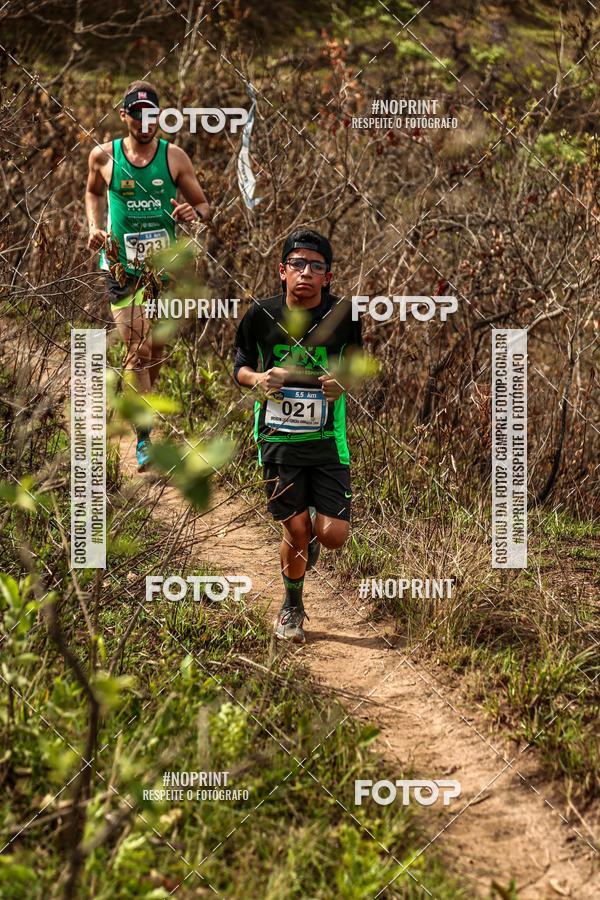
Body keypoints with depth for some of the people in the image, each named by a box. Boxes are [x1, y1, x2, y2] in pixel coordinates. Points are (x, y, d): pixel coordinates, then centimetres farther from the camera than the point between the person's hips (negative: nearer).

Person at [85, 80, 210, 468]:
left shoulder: (175, 157, -1)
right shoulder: (104, 156, 1)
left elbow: (205, 207, 6)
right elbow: (93, 192, 21)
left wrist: (194, 211, -17)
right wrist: (95, 227, 5)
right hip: (123, 265, -2)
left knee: (156, 350, 12)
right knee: (138, 349, -12)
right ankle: (143, 438, -8)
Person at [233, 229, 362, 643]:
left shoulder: (343, 315, -5)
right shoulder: (262, 315, -6)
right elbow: (240, 366, 8)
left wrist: (342, 383, -14)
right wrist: (258, 379, -15)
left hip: (328, 438, 1)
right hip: (279, 438, 0)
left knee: (333, 535, -7)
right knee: (296, 531, 0)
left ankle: (313, 534, 33)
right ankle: (292, 609, 26)